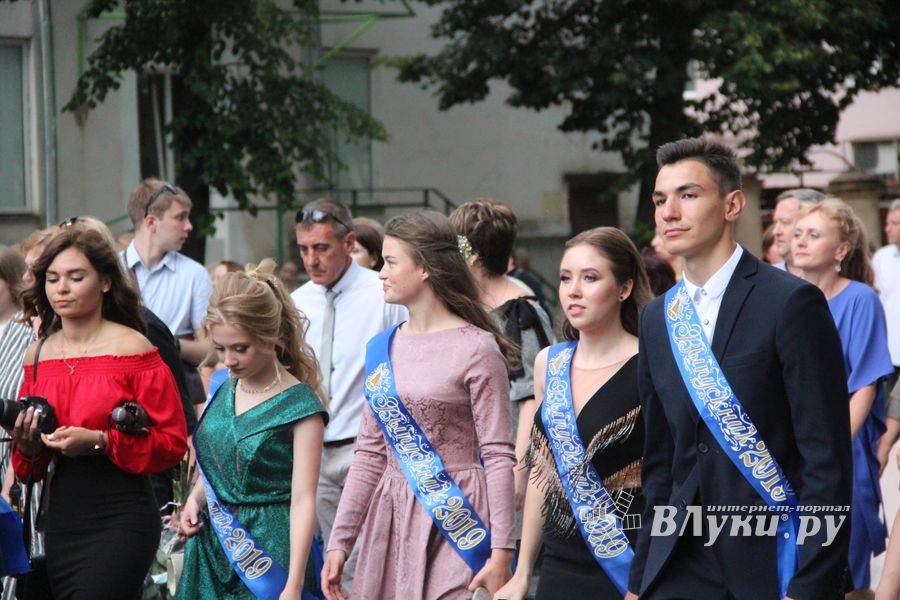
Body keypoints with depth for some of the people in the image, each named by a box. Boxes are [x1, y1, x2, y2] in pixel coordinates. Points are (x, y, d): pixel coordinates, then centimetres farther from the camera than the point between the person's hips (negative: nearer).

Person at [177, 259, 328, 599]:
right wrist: (195, 498, -1)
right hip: (212, 543, 6)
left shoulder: (298, 405, -12)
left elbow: (302, 500, -16)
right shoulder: (223, 389, 6)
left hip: (268, 545, -6)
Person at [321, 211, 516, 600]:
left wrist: (501, 552, -16)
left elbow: (498, 456, -10)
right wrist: (340, 540, 8)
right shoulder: (381, 349, 11)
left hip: (457, 517, -6)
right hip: (392, 517, 6)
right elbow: (369, 455, 13)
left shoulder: (476, 350, -7)